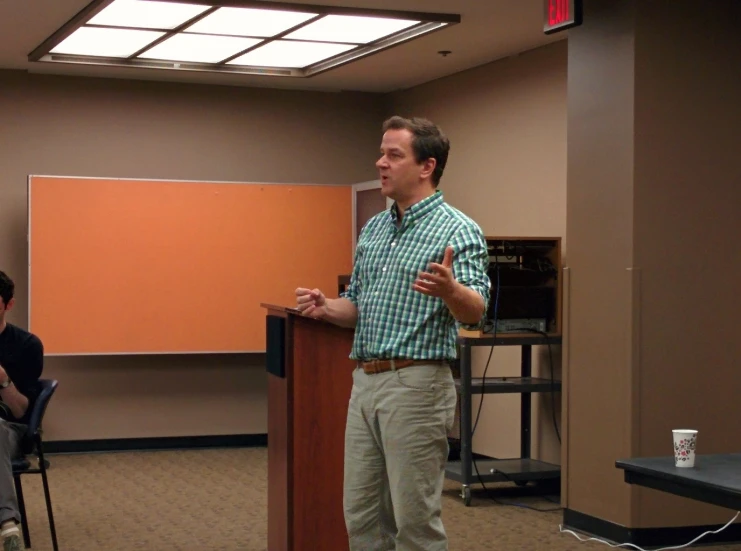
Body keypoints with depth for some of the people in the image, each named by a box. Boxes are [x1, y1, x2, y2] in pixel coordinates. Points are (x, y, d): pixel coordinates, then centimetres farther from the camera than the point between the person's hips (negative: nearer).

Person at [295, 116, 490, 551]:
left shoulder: (459, 231, -9)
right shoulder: (373, 230, 14)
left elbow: (475, 314, -20)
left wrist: (450, 290, -41)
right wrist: (327, 308, -1)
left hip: (417, 385, -8)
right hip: (365, 382, 8)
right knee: (362, 514, 12)